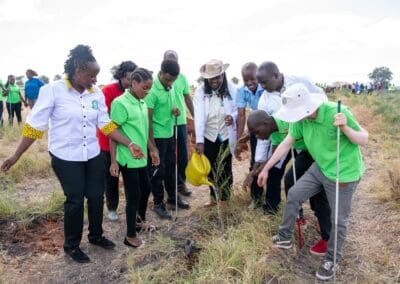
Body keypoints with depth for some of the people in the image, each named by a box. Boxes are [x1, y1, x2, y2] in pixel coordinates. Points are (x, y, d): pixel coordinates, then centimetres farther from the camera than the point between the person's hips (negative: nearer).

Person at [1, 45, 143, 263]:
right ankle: (71, 245, 28)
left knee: (96, 196, 11)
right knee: (75, 200, 5)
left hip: (92, 155, 4)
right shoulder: (52, 90, -14)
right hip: (65, 157, -4)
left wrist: (129, 144, -6)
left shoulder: (97, 94, -2)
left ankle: (96, 235, 36)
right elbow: (34, 125, -10)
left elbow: (106, 125, 1)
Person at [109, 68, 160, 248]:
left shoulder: (142, 103, 8)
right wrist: (113, 161, -17)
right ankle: (130, 236, 18)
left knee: (146, 189, 21)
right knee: (134, 196, 1)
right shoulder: (120, 103, -16)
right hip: (128, 159, -8)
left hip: (141, 157, 8)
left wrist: (152, 149, 20)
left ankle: (140, 219, 45)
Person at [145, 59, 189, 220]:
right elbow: (148, 119, -19)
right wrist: (152, 144, -19)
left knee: (171, 167, 18)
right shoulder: (152, 91, -19)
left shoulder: (170, 88, 4)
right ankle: (158, 203, 18)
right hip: (157, 137, -8)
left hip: (169, 135, 8)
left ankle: (173, 197, 34)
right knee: (157, 170, 3)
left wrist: (175, 110, -5)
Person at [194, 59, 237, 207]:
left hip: (226, 136, -1)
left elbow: (238, 109, 0)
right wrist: (199, 140, -25)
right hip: (209, 136, 1)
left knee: (225, 169, 8)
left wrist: (233, 116, -25)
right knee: (211, 169, 14)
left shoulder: (231, 89, -10)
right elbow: (199, 116, -17)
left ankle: (224, 200, 22)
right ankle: (213, 197, 32)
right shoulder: (200, 91, -10)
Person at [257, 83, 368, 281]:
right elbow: (286, 144, -1)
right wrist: (266, 168, 4)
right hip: (320, 168, 6)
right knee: (294, 194, 8)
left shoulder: (338, 112, -29)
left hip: (344, 173, -5)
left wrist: (345, 128, -39)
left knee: (338, 219, 7)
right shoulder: (300, 118, -13)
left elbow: (365, 140, -19)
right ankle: (285, 237, 28)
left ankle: (331, 260, 28)